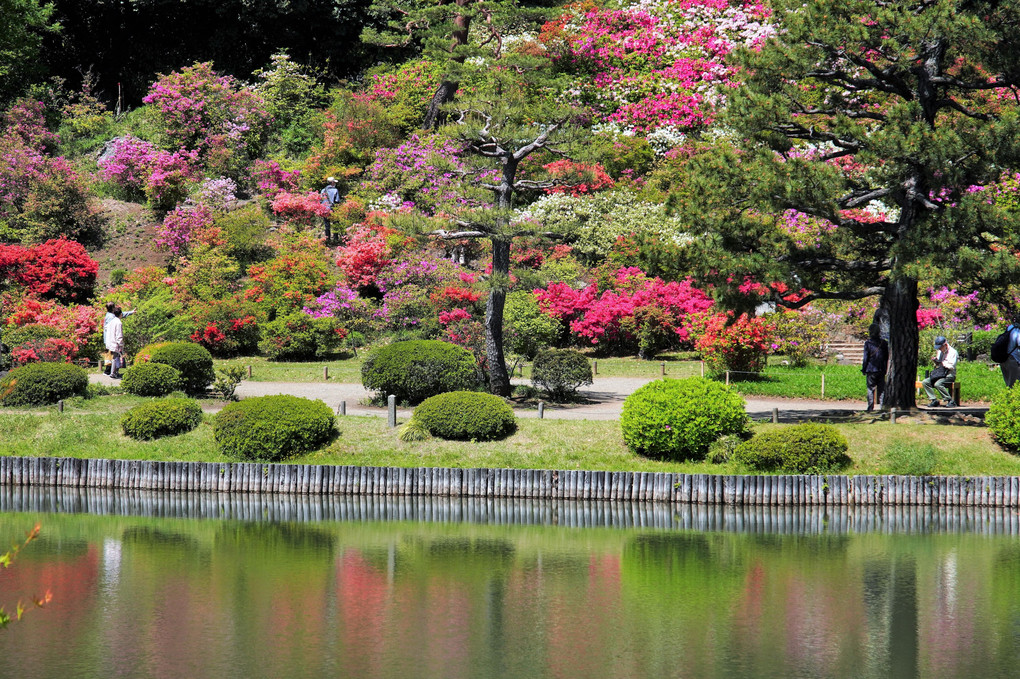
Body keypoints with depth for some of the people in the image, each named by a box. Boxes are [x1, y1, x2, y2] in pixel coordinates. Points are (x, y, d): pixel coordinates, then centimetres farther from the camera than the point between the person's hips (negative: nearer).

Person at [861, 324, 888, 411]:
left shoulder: (868, 343, -7)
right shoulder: (884, 343, 5)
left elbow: (866, 358, -7)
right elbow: (887, 358, 11)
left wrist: (863, 369, 1)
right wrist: (885, 369, 17)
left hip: (871, 370, -3)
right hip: (881, 370, 3)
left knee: (871, 389, 1)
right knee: (882, 390, 7)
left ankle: (870, 407, -2)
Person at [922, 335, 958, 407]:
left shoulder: (953, 352, -8)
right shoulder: (939, 352, 15)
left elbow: (952, 366, -16)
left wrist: (942, 363, -11)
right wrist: (935, 361, 2)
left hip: (949, 375, -8)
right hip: (939, 374, 8)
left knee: (937, 384, -34)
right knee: (924, 382, -10)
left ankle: (950, 401, -24)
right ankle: (934, 400, -11)